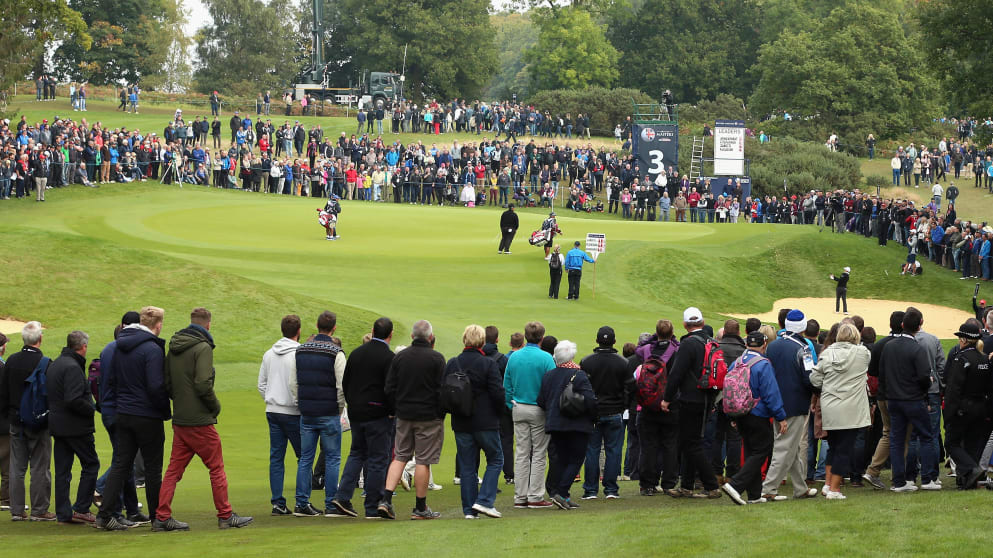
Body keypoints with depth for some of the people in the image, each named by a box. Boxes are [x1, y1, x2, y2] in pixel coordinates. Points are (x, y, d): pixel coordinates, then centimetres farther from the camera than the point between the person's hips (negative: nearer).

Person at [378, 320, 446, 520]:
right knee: (423, 461, 1)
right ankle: (420, 508, 5)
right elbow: (442, 390, -10)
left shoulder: (399, 357, 4)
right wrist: (440, 413, 2)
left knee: (400, 457, 12)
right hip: (429, 417, -4)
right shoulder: (436, 358, -9)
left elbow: (389, 389, 5)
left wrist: (399, 408, 14)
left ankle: (386, 499, -1)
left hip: (404, 416, 4)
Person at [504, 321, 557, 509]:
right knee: (538, 454, 1)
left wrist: (511, 406, 15)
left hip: (519, 409, 4)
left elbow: (506, 386, 8)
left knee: (521, 454, 8)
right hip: (539, 411, -4)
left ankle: (520, 497, 8)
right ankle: (535, 497, 1)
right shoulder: (545, 358, -11)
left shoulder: (513, 357, 4)